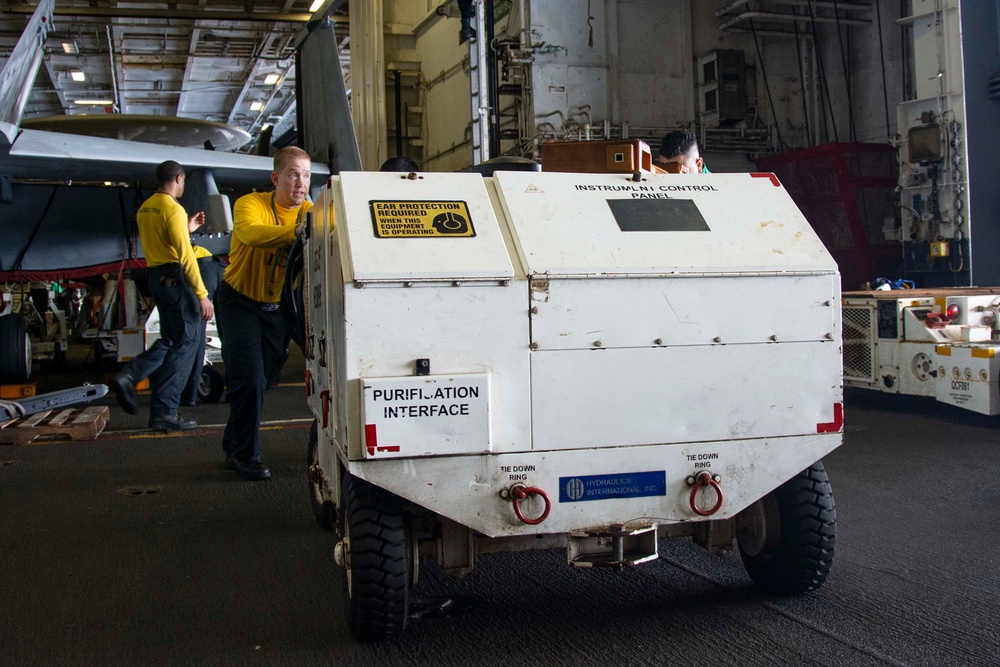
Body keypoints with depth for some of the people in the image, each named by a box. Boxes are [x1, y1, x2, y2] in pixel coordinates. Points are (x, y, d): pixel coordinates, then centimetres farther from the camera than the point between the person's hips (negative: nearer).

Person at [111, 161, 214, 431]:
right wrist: (202, 294, -19)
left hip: (155, 276, 9)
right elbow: (185, 256, -19)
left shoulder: (144, 208, 13)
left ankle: (128, 376, 4)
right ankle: (164, 413, -3)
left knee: (169, 339, 20)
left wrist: (187, 229, 27)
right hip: (175, 277, -9)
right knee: (185, 342, -3)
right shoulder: (173, 209, -14)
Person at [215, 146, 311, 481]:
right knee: (249, 380, -9)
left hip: (278, 306, 4)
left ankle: (234, 447, 31)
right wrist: (295, 231, -57)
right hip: (240, 302, -4)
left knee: (262, 379, 13)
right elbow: (252, 233, -41)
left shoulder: (310, 212, -7)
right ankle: (246, 457, 5)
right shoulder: (250, 204, -19)